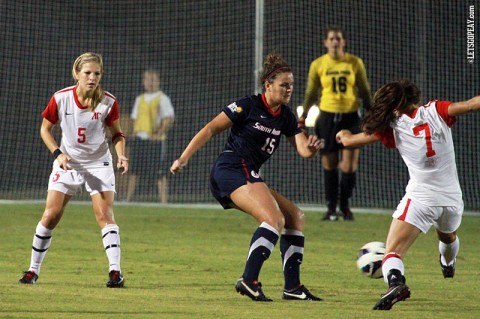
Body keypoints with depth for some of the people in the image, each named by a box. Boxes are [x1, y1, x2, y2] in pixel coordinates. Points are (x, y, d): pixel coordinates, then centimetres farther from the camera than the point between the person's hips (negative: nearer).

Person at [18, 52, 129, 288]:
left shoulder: (108, 102, -12)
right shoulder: (60, 99, -14)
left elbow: (117, 134, 2)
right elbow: (45, 129, -1)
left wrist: (121, 155, -16)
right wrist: (57, 153, -15)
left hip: (99, 164, 0)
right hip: (67, 163, 0)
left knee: (105, 215, -12)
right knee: (51, 215, -5)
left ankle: (115, 270, -11)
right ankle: (33, 270, 8)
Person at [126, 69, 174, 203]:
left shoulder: (162, 98, 0)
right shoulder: (140, 99, 18)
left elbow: (169, 118, -8)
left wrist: (158, 133, -17)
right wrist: (135, 132, 8)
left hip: (155, 140, -5)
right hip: (140, 139, 5)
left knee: (160, 173, -6)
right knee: (134, 171, 2)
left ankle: (164, 202, -6)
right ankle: (127, 201, 4)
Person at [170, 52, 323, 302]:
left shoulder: (285, 116, 14)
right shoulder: (248, 106, -7)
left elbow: (303, 150, 8)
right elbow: (210, 129, -6)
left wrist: (312, 146, -17)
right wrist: (183, 159, -10)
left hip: (249, 176, 9)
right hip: (232, 169, -9)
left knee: (296, 217, 10)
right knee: (274, 219, -25)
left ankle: (293, 287, 8)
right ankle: (249, 280, -32)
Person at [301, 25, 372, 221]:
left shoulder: (355, 63, 2)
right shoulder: (317, 65, 2)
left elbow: (364, 91, 9)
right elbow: (311, 93, 9)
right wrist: (303, 116, 1)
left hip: (350, 116, 0)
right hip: (327, 116, 0)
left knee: (349, 165, -6)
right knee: (329, 164, 3)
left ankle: (345, 205, 12)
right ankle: (331, 208, 12)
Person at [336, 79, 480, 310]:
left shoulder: (394, 127, -2)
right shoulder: (436, 111, -1)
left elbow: (350, 141, 3)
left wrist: (344, 134, 25)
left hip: (420, 199, -4)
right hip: (452, 198, 4)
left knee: (392, 252, -9)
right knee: (448, 236, 37)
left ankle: (395, 282, -41)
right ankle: (448, 266, 66)